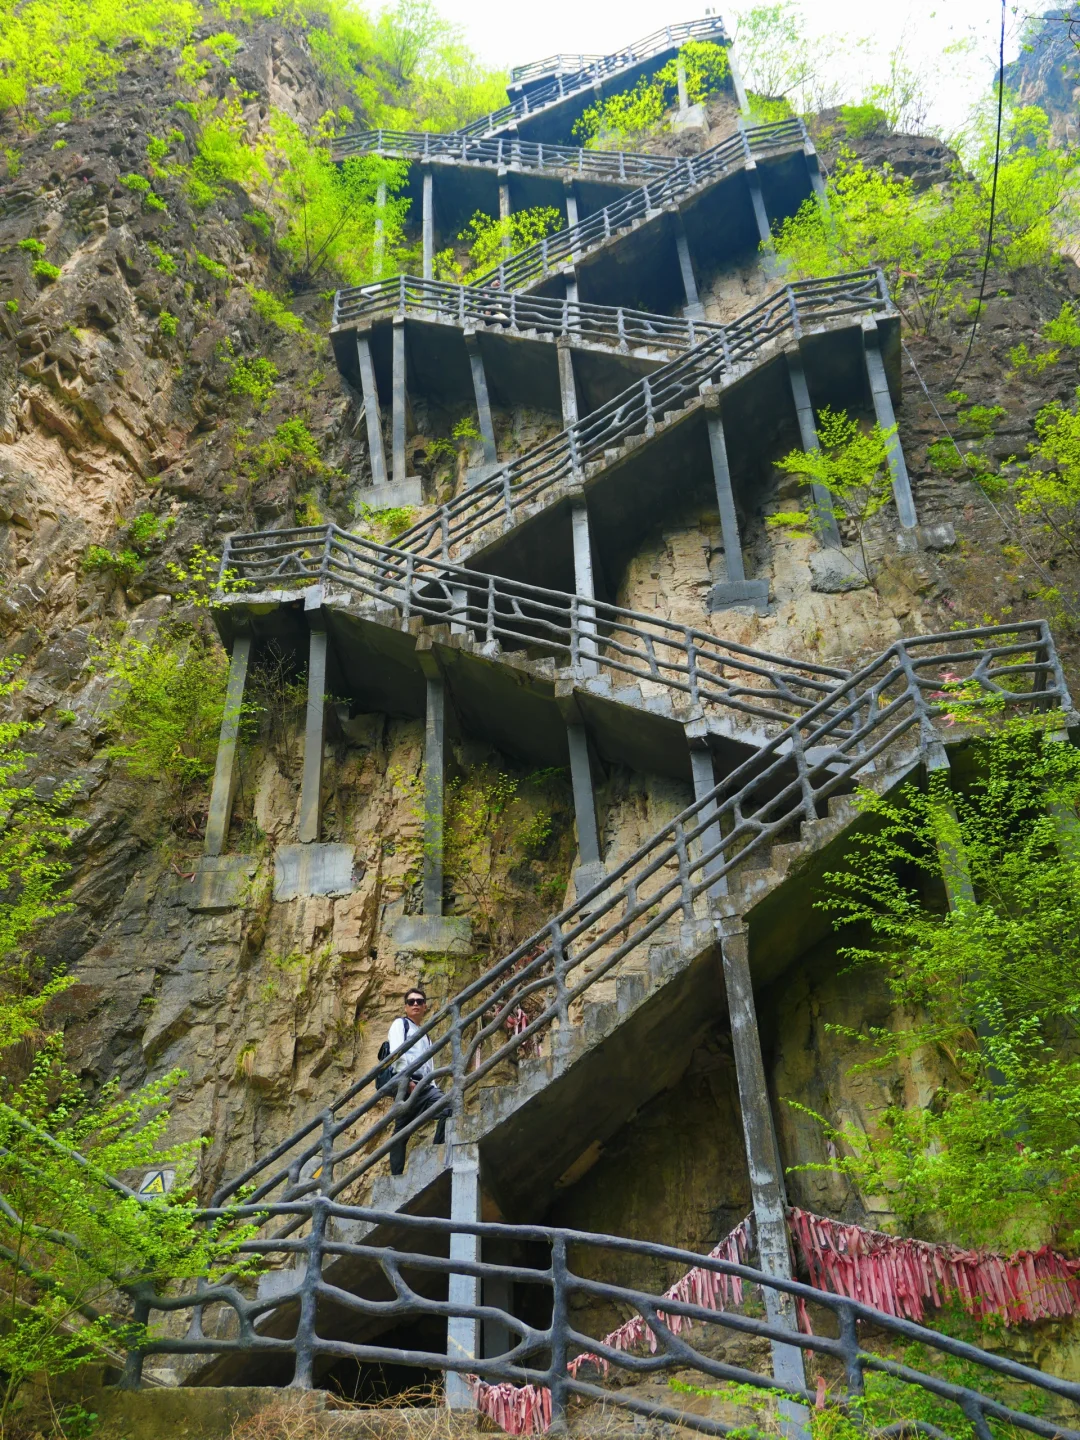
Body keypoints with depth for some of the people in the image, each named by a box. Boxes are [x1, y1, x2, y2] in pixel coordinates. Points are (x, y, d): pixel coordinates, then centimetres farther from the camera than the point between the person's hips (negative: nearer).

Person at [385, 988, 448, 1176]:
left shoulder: (426, 1035, 31)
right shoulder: (400, 1024, 9)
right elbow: (397, 1052, -8)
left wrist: (433, 1086, 10)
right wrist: (406, 1080, -19)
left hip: (424, 1085, 7)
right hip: (405, 1083, -7)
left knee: (447, 1109, -17)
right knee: (402, 1129, -13)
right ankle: (396, 1175, -11)